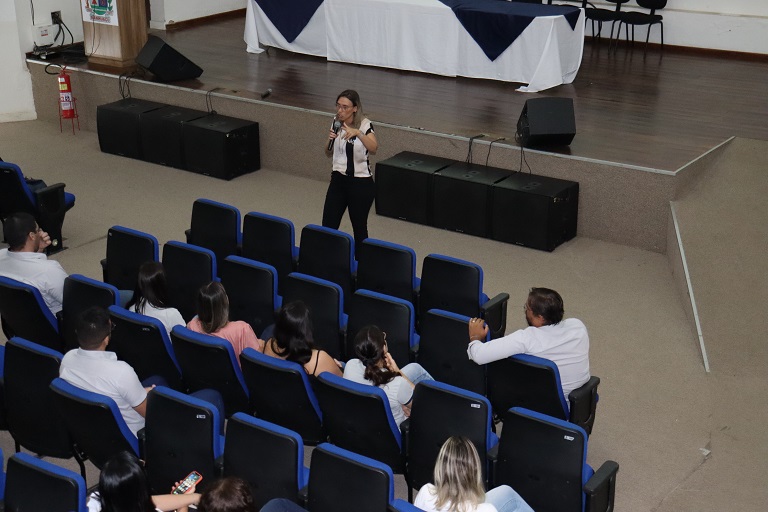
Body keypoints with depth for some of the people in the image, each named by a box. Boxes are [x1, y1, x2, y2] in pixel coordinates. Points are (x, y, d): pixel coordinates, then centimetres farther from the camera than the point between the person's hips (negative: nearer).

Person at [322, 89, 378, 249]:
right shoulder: (336, 123, 4)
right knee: (328, 226, 0)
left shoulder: (365, 124, -12)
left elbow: (373, 149, -30)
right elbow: (329, 153, 12)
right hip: (338, 180, 5)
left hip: (361, 183, -4)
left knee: (359, 228, 6)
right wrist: (331, 140, -8)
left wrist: (357, 133, -45)